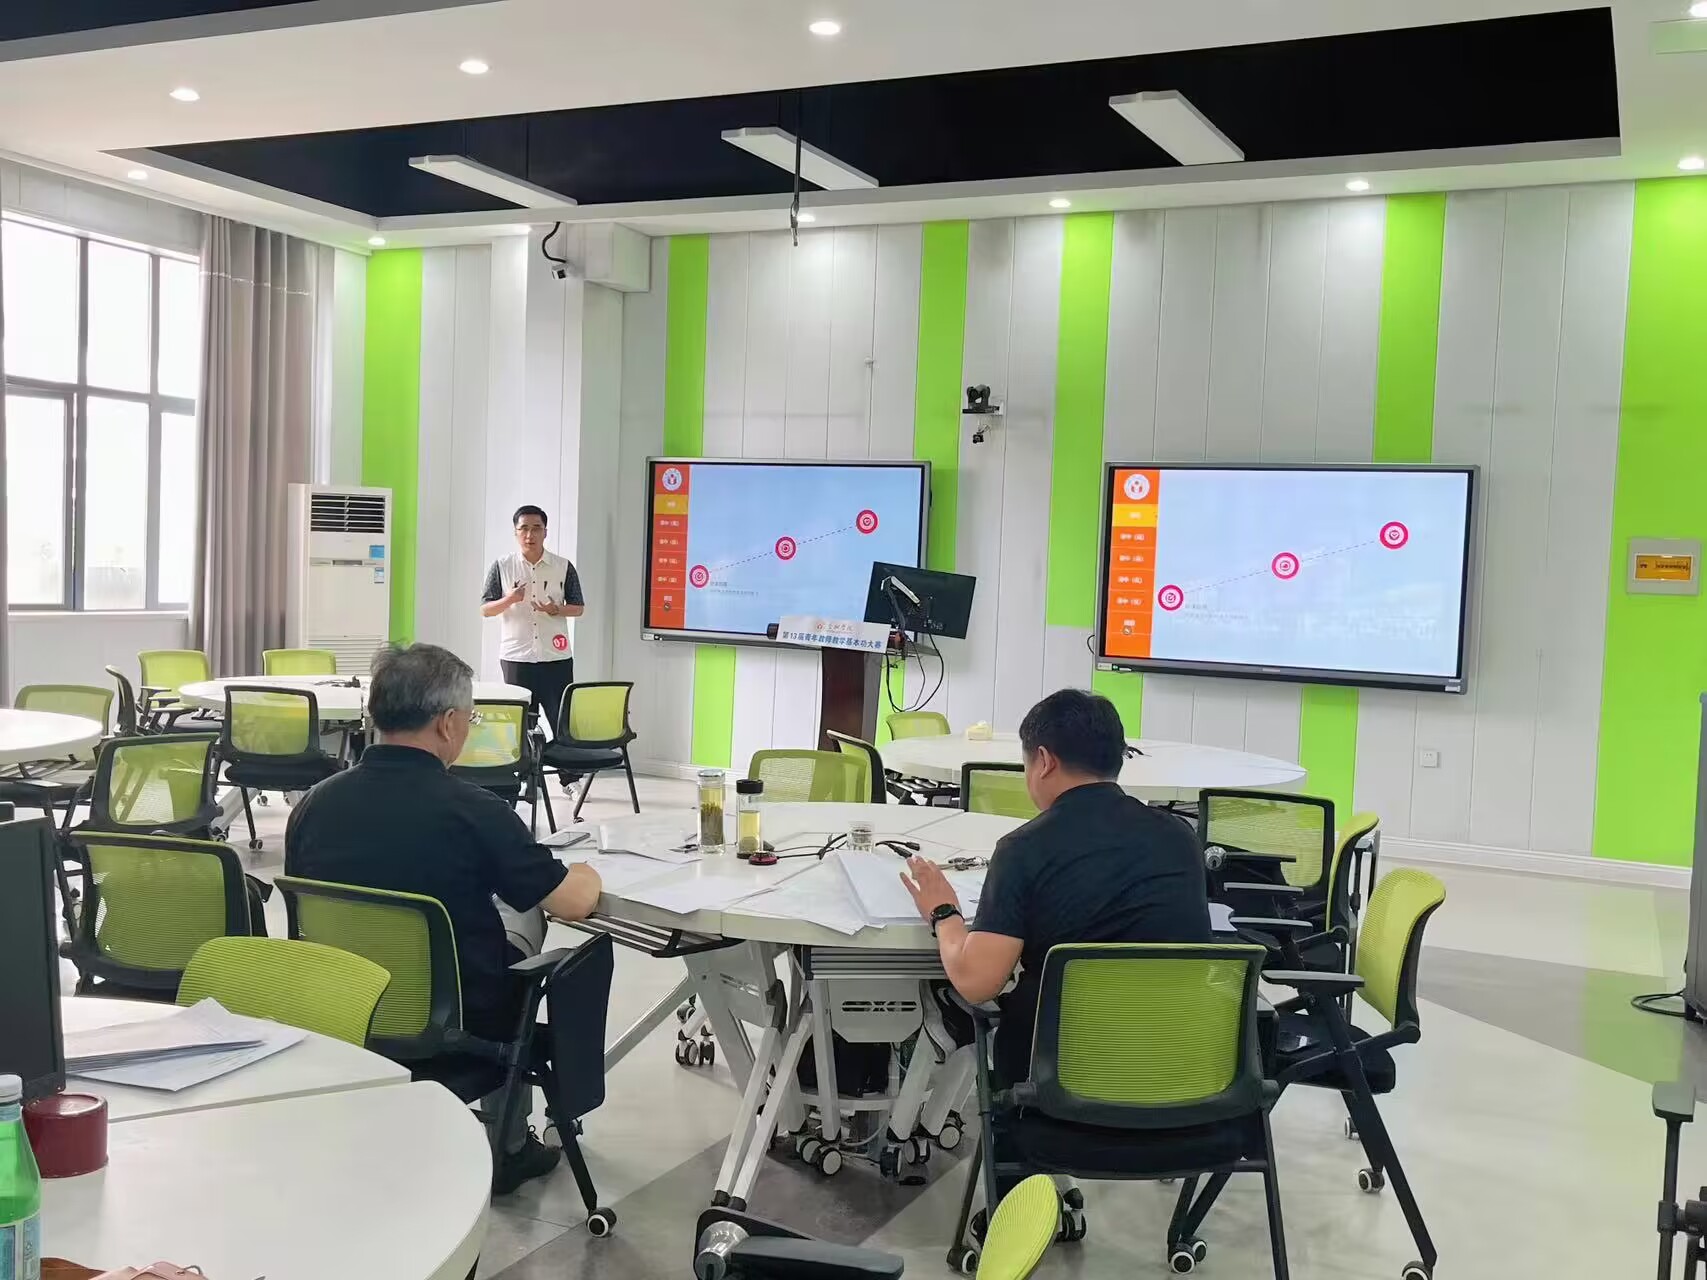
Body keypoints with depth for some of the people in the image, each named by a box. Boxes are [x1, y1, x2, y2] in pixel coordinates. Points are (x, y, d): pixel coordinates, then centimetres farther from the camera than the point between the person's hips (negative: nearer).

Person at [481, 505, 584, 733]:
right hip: (516, 659, 0)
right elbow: (485, 610, 4)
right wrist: (509, 600, -16)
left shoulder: (564, 567, 3)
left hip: (557, 658, 0)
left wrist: (556, 610, -14)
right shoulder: (501, 567, 3)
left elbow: (579, 608, 7)